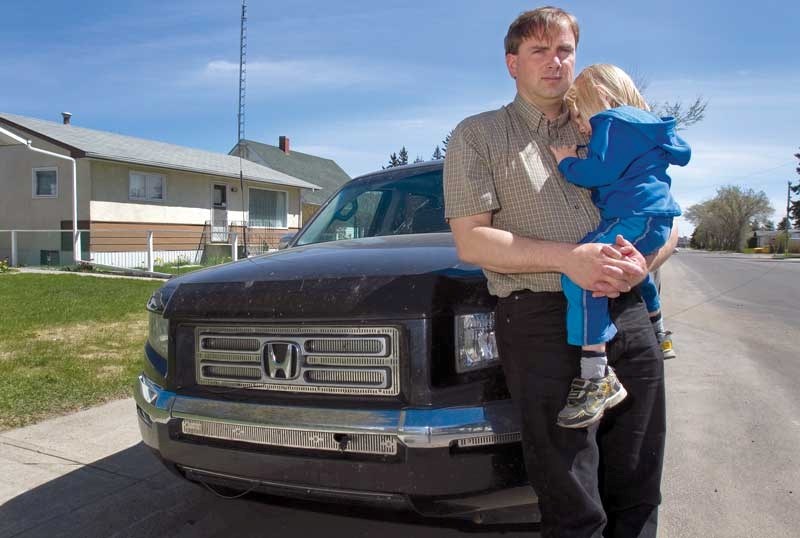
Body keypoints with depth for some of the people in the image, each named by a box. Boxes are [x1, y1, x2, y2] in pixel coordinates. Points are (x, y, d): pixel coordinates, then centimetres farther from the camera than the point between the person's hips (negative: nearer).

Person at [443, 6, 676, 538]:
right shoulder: (478, 135, 7)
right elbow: (471, 241, -4)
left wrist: (641, 262, -5)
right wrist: (567, 257, -16)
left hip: (629, 317, 5)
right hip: (543, 323, -4)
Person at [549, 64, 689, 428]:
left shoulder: (613, 122, -7)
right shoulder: (645, 124, 25)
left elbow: (601, 171, -19)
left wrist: (568, 163, -1)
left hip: (635, 217, -12)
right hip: (656, 218, 12)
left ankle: (596, 379, -36)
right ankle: (657, 335, 60)